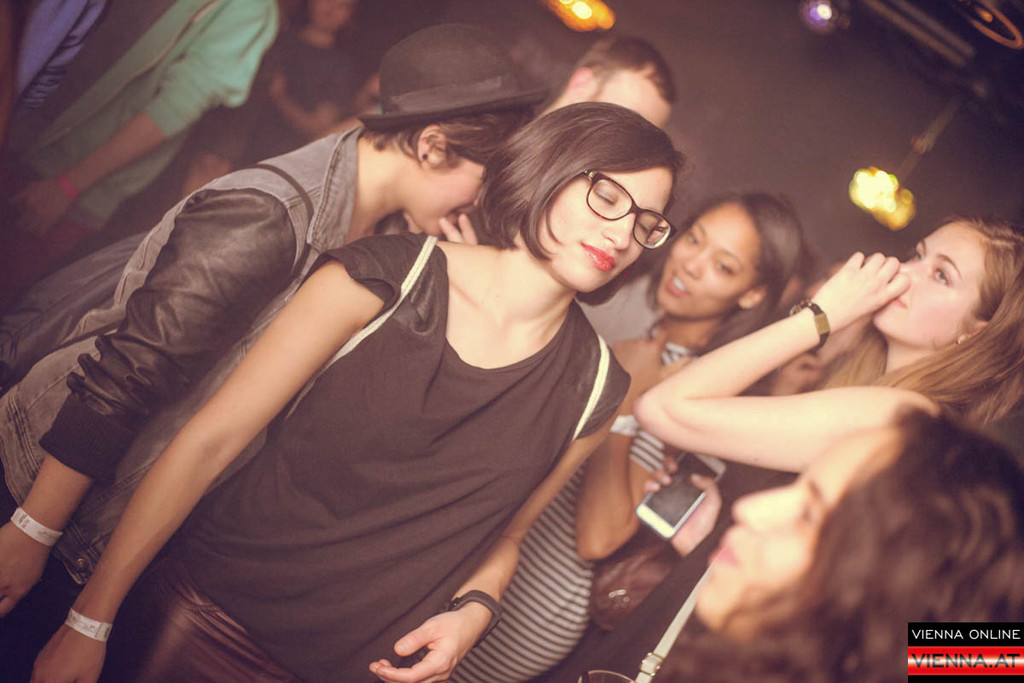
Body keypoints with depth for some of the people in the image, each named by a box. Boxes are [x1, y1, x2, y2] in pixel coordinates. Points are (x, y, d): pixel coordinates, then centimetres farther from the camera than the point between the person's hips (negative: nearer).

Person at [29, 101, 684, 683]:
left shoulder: (591, 389, -6)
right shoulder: (384, 280, -14)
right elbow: (209, 442, -12)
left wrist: (471, 611, -12)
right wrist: (89, 620, -11)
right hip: (207, 609, -1)